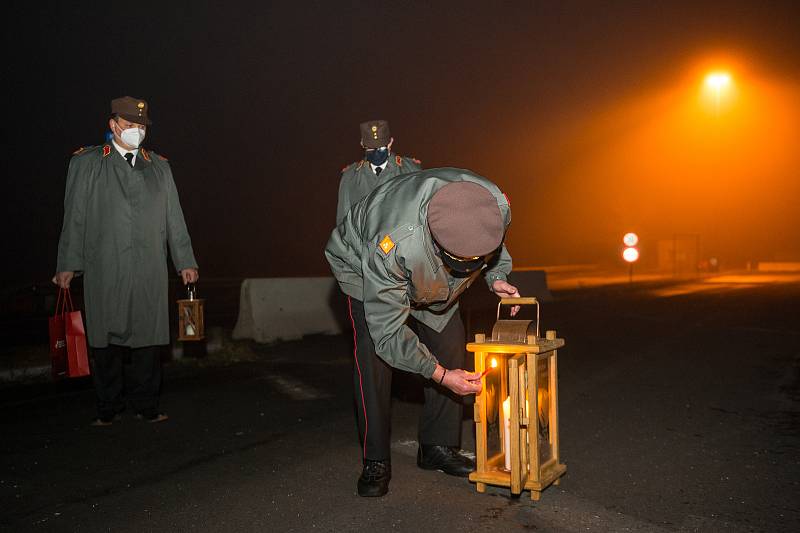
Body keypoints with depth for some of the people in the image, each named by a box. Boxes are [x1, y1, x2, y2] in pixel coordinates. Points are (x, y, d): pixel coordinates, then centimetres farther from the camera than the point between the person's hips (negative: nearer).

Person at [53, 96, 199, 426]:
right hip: (105, 270, -2)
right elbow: (74, 217, 6)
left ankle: (146, 405, 11)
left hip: (150, 271, 2)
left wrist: (185, 261, 9)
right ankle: (109, 408, 13)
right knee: (106, 339, 2)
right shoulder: (86, 163, 9)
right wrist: (68, 264, 1)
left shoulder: (159, 166, 17)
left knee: (148, 337, 2)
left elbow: (173, 217, 14)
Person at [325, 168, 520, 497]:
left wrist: (495, 276, -18)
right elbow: (387, 332, -35)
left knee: (449, 341, -5)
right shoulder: (391, 246, -47)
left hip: (430, 273, 5)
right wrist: (440, 374, -37)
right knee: (374, 355, -19)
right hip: (361, 261, -4)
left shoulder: (496, 205, -32)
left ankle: (439, 446, 9)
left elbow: (494, 250, -2)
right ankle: (375, 462, -6)